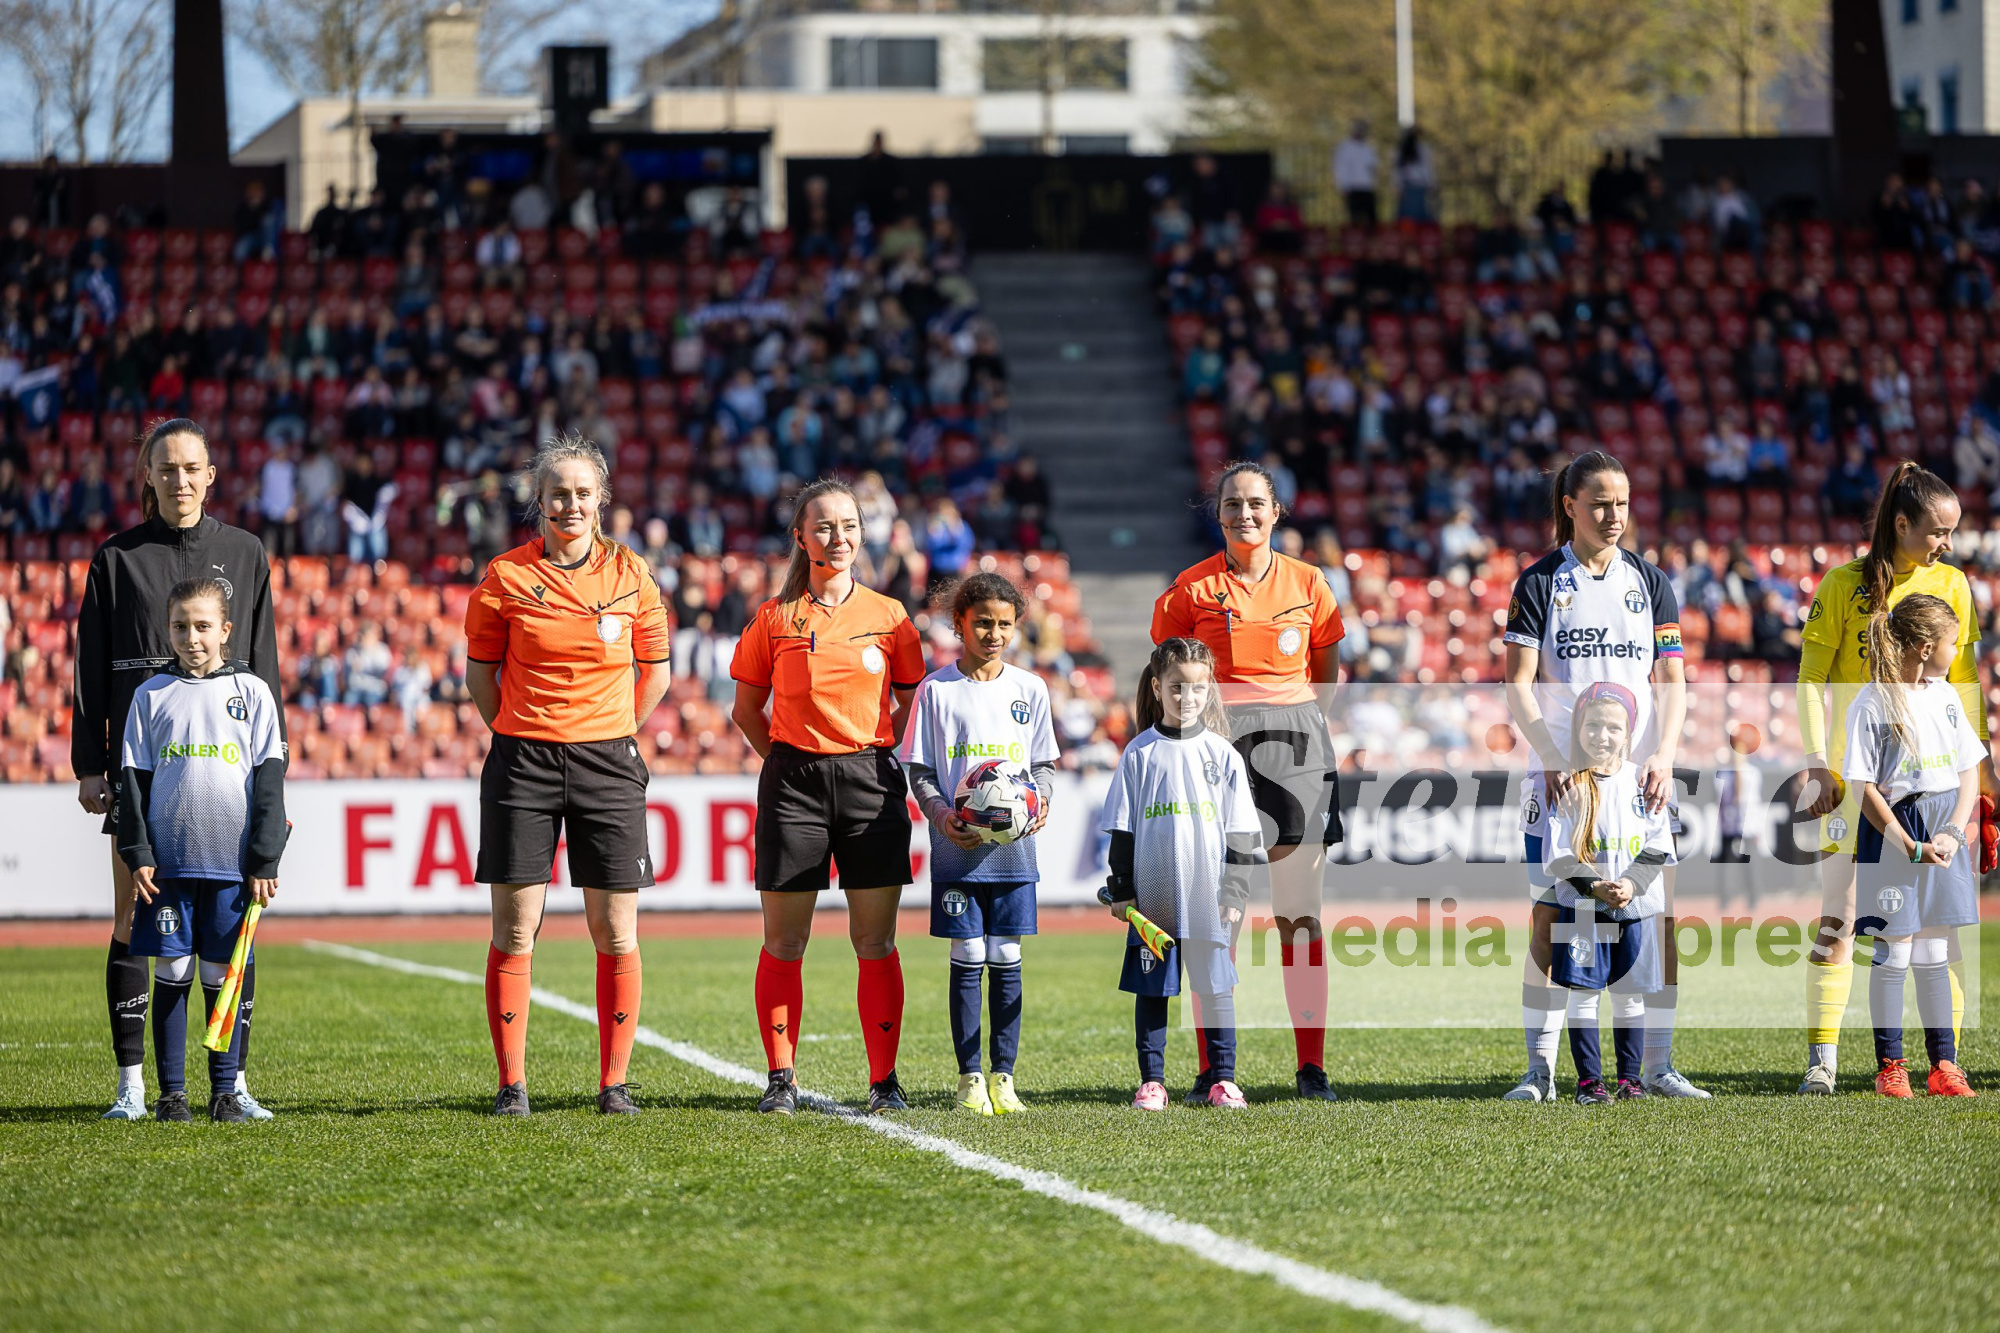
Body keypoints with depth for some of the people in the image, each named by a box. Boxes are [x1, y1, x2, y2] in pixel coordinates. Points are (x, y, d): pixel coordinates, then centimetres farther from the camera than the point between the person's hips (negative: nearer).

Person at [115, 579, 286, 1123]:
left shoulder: (251, 693, 5)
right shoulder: (152, 696, 7)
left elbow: (268, 780, 4)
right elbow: (133, 778, 7)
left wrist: (265, 860, -2)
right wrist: (137, 854, -3)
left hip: (233, 861, 0)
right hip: (169, 859, 0)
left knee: (223, 974, 3)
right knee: (172, 971, 1)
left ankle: (225, 1092, 9)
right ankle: (171, 1092, 6)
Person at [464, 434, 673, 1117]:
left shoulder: (632, 577, 2)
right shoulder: (506, 577, -1)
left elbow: (655, 671, 13)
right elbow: (480, 669, 10)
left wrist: (613, 735, 12)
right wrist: (519, 734, 9)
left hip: (608, 761, 1)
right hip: (522, 762, -1)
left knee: (616, 934, 0)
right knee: (514, 929, -2)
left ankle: (614, 1083, 8)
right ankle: (512, 1083, 4)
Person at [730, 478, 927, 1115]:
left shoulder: (888, 616, 5)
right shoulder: (774, 619, 3)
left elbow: (910, 703, 14)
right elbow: (747, 709, 11)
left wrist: (876, 755, 4)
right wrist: (793, 762, 4)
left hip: (870, 781, 0)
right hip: (793, 783, 0)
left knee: (876, 942, 0)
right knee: (783, 942, 0)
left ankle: (884, 1079, 5)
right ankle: (780, 1079, 7)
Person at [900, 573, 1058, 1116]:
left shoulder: (1029, 690, 8)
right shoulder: (936, 689, 1)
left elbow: (1043, 763, 14)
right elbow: (919, 768, 2)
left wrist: (1040, 800, -7)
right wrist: (940, 813, -14)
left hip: (1014, 846, 2)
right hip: (957, 847, -2)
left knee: (1006, 959, 3)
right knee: (967, 959, -1)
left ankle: (1003, 1076, 9)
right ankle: (970, 1078, 5)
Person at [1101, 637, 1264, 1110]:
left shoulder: (1221, 754, 4)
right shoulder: (1139, 755, 3)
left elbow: (1241, 832, 5)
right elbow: (1122, 830, 5)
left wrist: (1235, 893, 0)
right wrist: (1121, 890, 0)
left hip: (1209, 898, 0)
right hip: (1153, 897, 0)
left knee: (1217, 987, 3)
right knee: (1151, 989, 4)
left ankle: (1222, 1078, 11)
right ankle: (1151, 1080, 11)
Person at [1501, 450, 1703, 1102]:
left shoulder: (1650, 582, 10)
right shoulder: (1540, 583, 3)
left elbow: (1671, 681, 8)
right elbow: (1519, 684, -2)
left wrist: (1663, 757, -7)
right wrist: (1552, 760, -14)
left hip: (1637, 778, 2)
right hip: (1560, 776, -2)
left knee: (1657, 920, -4)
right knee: (1549, 919, -5)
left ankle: (1656, 1066, 3)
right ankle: (1540, 1067, 0)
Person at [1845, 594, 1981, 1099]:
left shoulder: (1947, 697, 9)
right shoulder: (1872, 704, -9)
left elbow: (1970, 773, 10)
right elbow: (1865, 788, -10)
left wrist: (1953, 833, -5)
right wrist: (1911, 847, -15)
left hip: (1944, 834, 5)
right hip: (1892, 833, -5)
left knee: (1934, 955, 10)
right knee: (1892, 954, -1)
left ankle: (1944, 1064, 13)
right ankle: (1890, 1066, 7)